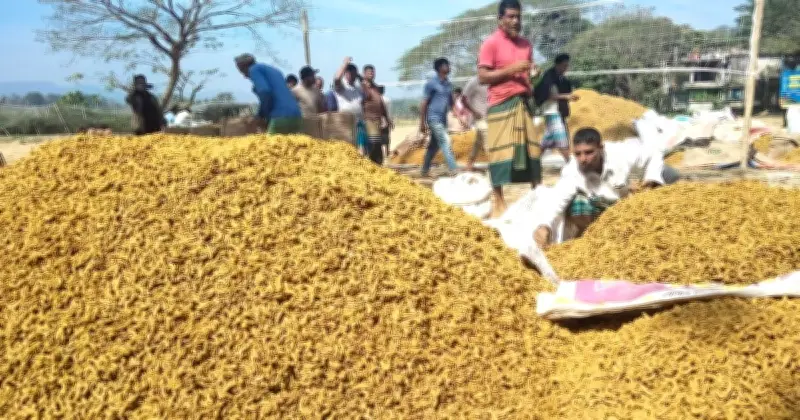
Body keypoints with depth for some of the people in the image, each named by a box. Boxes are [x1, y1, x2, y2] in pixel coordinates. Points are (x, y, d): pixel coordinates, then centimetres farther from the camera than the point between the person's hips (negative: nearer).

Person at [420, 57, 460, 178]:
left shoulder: (449, 84, 13)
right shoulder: (431, 83, -7)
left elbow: (451, 103, 18)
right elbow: (424, 103, -6)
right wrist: (422, 122, -8)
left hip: (443, 119, 7)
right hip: (434, 118, -7)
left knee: (434, 146, 12)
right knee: (445, 142, -14)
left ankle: (425, 171, 22)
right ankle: (454, 170, -17)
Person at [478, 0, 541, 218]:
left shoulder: (526, 44, 16)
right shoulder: (491, 43, -4)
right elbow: (482, 77, -10)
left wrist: (533, 74, 4)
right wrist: (510, 69, -17)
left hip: (524, 103, 6)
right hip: (501, 105, -6)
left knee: (532, 149, 5)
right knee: (501, 151, -7)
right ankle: (498, 202, -1)